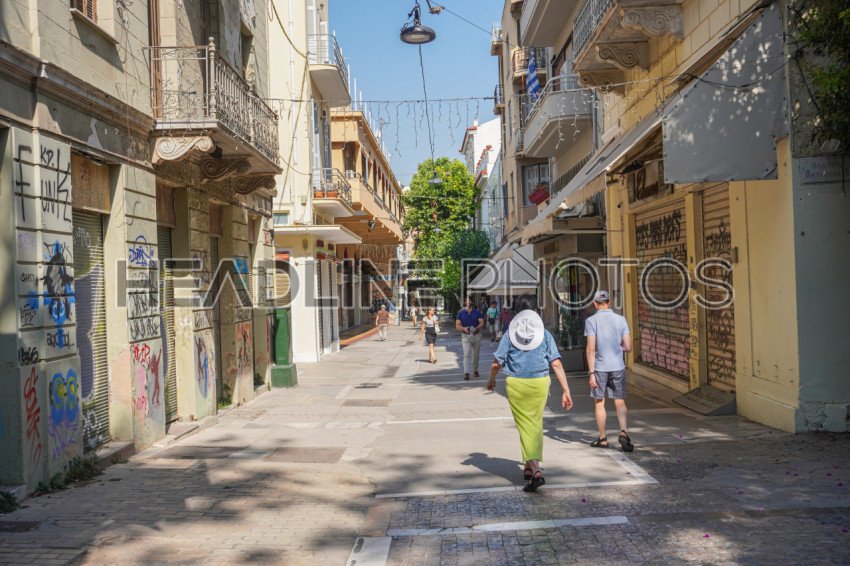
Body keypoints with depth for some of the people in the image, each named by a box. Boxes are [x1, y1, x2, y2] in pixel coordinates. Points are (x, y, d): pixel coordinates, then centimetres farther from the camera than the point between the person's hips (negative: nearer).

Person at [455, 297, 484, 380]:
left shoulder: (477, 312, 5)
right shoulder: (461, 313, 4)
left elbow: (482, 323, -3)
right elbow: (457, 326, 0)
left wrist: (476, 328, -22)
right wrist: (463, 328, -20)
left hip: (476, 335, 2)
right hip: (465, 336, -1)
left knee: (476, 355, 11)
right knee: (466, 354, -15)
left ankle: (475, 370, 29)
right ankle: (466, 373, -22)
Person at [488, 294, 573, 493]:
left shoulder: (509, 334, -2)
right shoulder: (545, 335, 1)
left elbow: (497, 363, -3)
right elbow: (557, 364, -4)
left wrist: (491, 380, 16)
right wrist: (566, 391, -1)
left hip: (516, 384, -2)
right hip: (540, 383, 2)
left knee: (525, 426, 3)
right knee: (536, 424, 17)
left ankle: (535, 470, -12)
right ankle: (529, 466, 28)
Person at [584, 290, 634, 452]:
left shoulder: (591, 321, -8)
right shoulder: (621, 319, 1)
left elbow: (591, 349, -13)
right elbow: (628, 347, -1)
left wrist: (591, 373, -10)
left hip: (600, 367, -2)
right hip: (618, 367, 2)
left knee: (599, 403, 11)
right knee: (620, 402, 10)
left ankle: (602, 439, 18)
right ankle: (623, 432, -9)